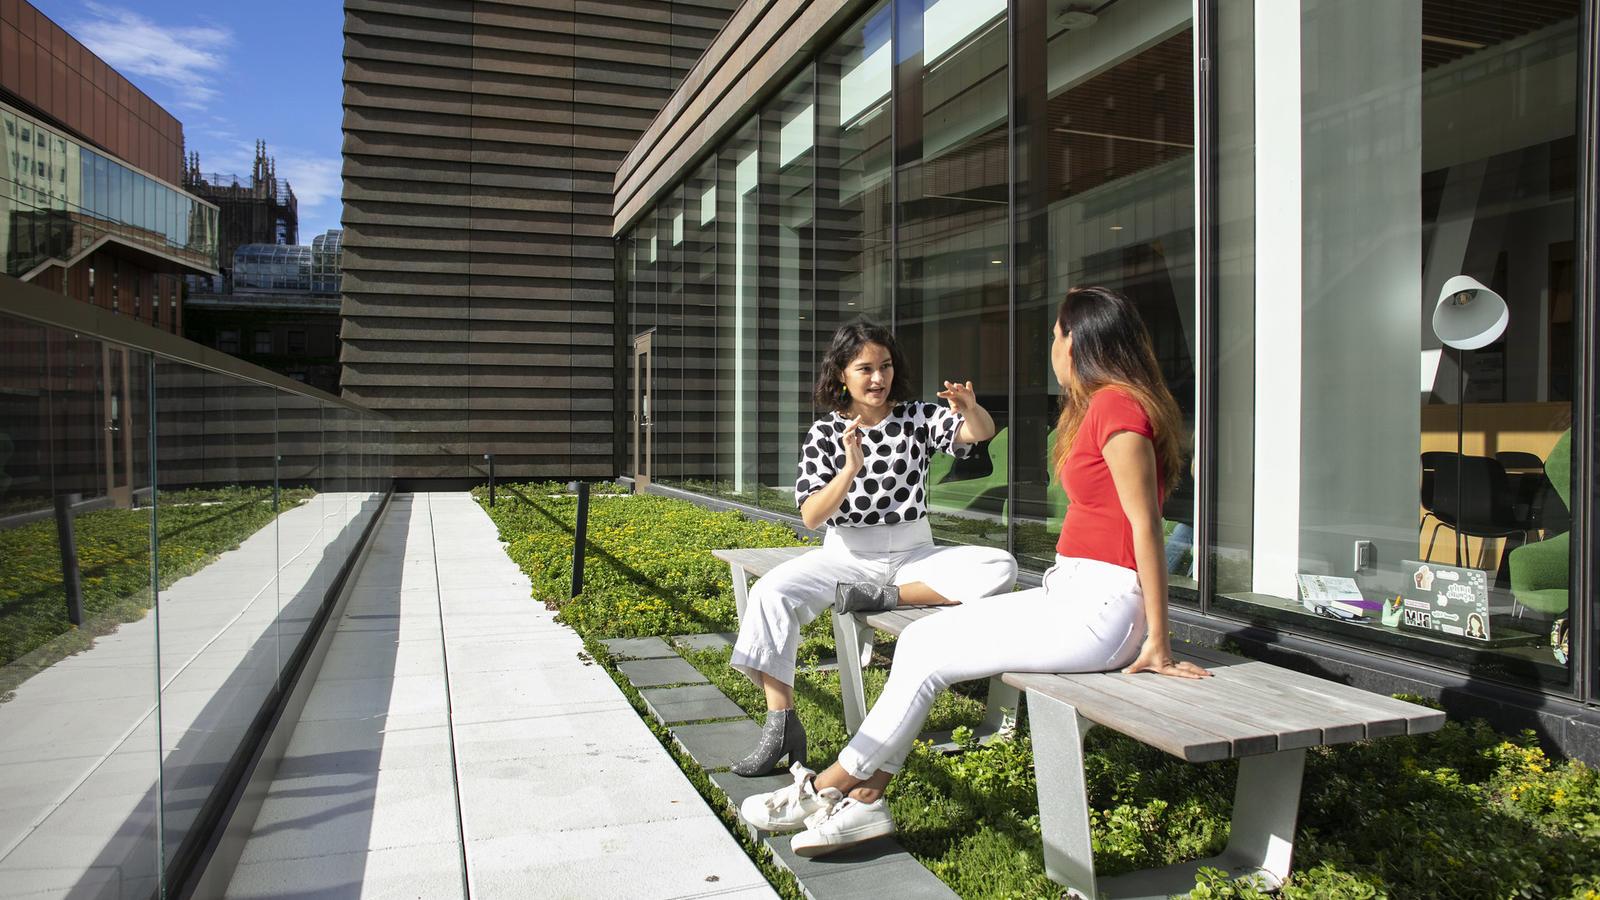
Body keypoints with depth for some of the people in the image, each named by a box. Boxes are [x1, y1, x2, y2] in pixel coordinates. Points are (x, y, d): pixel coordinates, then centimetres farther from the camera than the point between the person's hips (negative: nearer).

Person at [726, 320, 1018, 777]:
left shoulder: (917, 418, 1)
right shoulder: (825, 433, -2)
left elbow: (982, 433, -12)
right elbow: (811, 517, -11)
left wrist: (970, 409, -35)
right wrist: (850, 469, -28)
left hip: (914, 553, 1)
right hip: (847, 556, -1)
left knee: (1000, 568, -21)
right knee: (770, 593, -27)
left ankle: (884, 597, -20)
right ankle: (782, 724, -21)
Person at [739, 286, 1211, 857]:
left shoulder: (1116, 405, -14)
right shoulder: (1096, 407, 17)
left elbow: (1146, 522, -17)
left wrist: (1157, 643, -16)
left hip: (1101, 606, -9)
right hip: (1072, 591, 9)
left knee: (928, 655, -8)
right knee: (919, 638, -1)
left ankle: (831, 787, 8)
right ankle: (864, 800, 0)